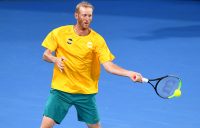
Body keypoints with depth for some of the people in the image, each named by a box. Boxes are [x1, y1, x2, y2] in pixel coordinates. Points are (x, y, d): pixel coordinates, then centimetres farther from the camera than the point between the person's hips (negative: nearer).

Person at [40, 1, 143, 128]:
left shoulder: (97, 40, -7)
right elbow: (46, 55, 5)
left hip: (86, 92, 0)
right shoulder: (59, 33, -2)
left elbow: (109, 66, -14)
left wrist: (129, 73, -30)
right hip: (61, 89, 0)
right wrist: (55, 59, -19)